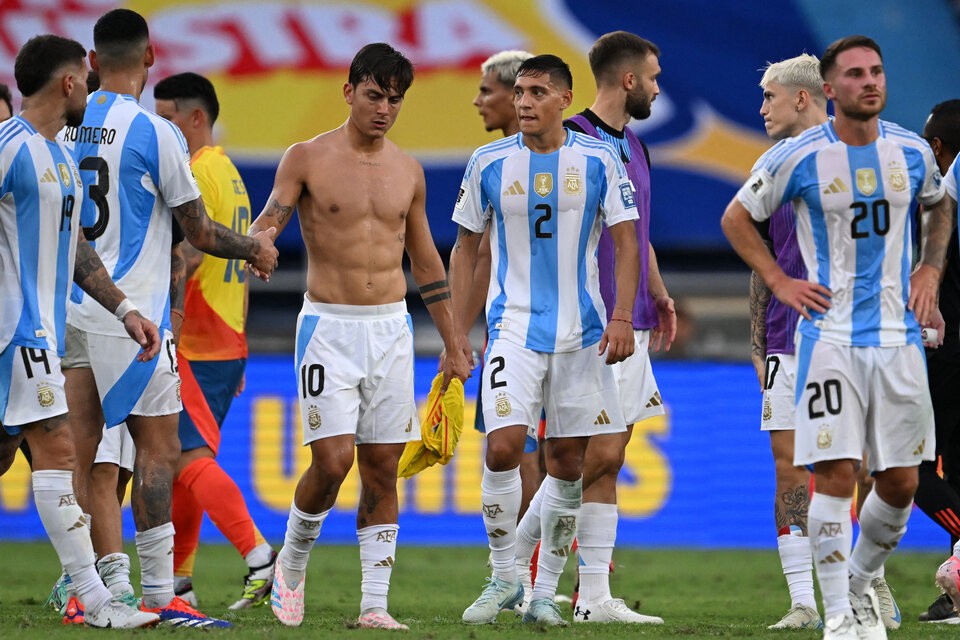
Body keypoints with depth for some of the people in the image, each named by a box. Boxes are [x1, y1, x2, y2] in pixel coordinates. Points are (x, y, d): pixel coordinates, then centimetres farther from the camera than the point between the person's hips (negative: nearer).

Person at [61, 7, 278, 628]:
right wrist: (256, 249, 14)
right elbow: (200, 232, -5)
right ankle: (160, 594, -6)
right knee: (159, 448, -2)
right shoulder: (155, 132, -10)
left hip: (70, 303, 6)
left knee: (80, 452, 6)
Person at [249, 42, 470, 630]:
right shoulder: (308, 159, -1)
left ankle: (375, 604, 5)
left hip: (392, 329, 4)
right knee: (333, 461, -14)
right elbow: (269, 220, -12)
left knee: (383, 467, 2)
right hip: (329, 327, -4)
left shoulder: (407, 171, 11)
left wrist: (453, 348, 17)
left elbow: (426, 261, 18)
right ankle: (292, 564, 12)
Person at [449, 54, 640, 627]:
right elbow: (467, 247, 10)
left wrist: (622, 316, -12)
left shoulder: (599, 160, -1)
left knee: (568, 461, 3)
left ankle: (546, 591, 14)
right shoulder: (490, 163, 2)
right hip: (513, 326, 0)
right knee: (503, 446, -16)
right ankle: (504, 578, -1)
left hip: (581, 331, 0)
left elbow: (626, 240, 0)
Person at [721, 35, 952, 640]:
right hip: (830, 335, -4)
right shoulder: (800, 157, -6)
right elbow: (737, 217, 7)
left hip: (899, 334, 4)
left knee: (900, 483, 4)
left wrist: (930, 269, 12)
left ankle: (861, 584, 28)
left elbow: (940, 206, 26)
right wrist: (779, 281, -1)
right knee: (836, 474, -11)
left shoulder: (913, 152, 4)